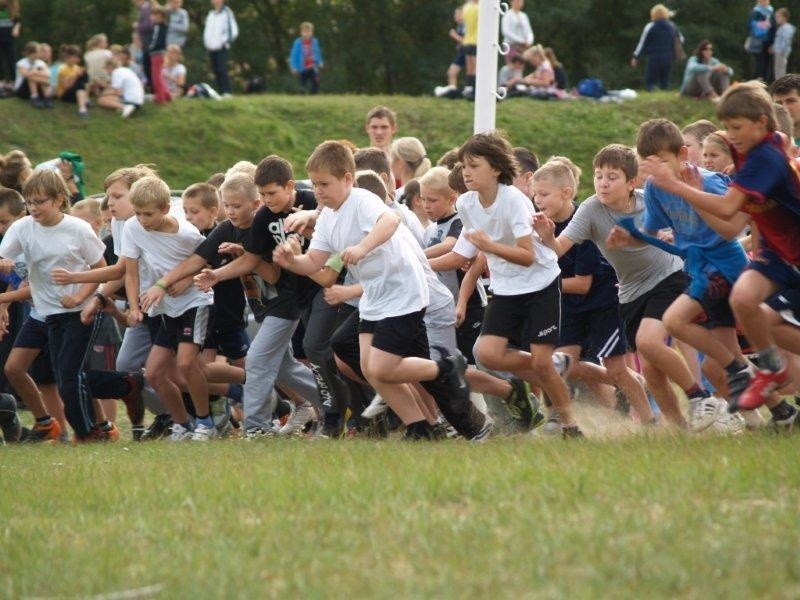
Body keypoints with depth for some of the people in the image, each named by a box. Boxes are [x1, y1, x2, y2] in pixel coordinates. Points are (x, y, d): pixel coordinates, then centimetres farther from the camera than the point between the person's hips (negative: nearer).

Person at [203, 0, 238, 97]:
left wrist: (226, 42, -10)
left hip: (221, 48, -7)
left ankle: (227, 92, -16)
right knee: (216, 71, 4)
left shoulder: (227, 13, -3)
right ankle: (221, 91, 8)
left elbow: (233, 30, -5)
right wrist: (207, 42, 12)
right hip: (211, 48, 7)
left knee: (221, 70, -16)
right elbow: (207, 30, 25)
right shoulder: (211, 14, 17)